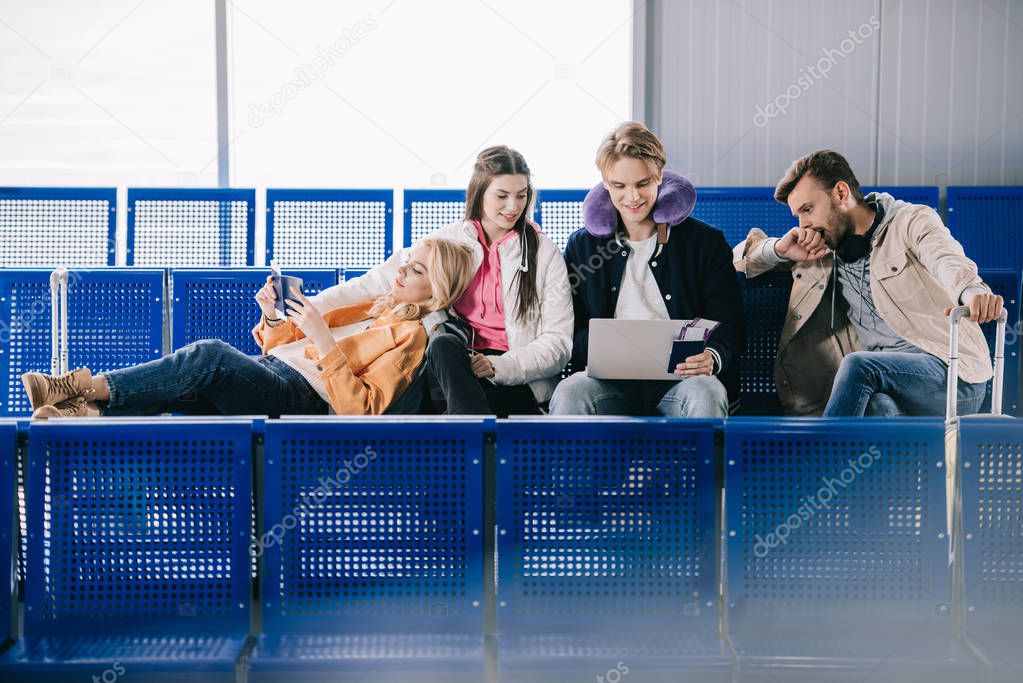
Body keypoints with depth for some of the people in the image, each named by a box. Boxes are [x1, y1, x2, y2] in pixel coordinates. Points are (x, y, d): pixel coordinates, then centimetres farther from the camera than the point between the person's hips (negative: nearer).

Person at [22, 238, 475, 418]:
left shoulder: (410, 334, 1)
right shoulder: (372, 307, 25)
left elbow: (360, 409, -13)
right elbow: (281, 342, 27)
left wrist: (324, 340, -20)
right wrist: (273, 316, 3)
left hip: (301, 398, -8)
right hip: (265, 368, 8)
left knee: (209, 356, -31)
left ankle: (88, 389, -27)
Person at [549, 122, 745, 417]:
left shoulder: (706, 242, 10)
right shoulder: (582, 245, 15)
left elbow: (730, 329, 5)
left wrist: (712, 357, -20)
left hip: (679, 380, -1)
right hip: (611, 383, 1)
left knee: (706, 393, -35)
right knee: (569, 393, -32)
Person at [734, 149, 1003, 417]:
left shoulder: (912, 221, 4)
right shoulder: (822, 250, 20)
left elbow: (949, 262, -17)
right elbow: (742, 256, 24)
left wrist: (974, 293, -40)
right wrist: (780, 250, 1)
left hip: (955, 376, -3)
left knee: (858, 365, -31)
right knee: (878, 407, -34)